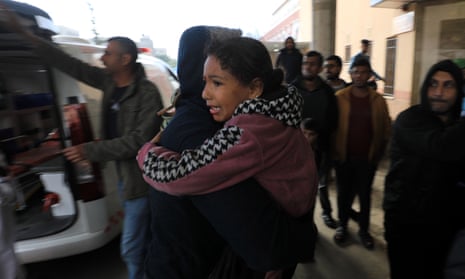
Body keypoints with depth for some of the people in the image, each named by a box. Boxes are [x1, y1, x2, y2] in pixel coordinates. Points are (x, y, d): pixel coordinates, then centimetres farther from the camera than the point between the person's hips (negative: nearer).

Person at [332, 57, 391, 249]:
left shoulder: (378, 100, 0)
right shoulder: (339, 97, -5)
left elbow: (386, 129, 5)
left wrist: (378, 154, 2)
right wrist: (334, 152, -6)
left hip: (368, 158, 1)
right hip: (343, 157, -1)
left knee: (365, 194, 13)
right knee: (344, 193, 12)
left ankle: (364, 230, 29)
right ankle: (342, 226, 30)